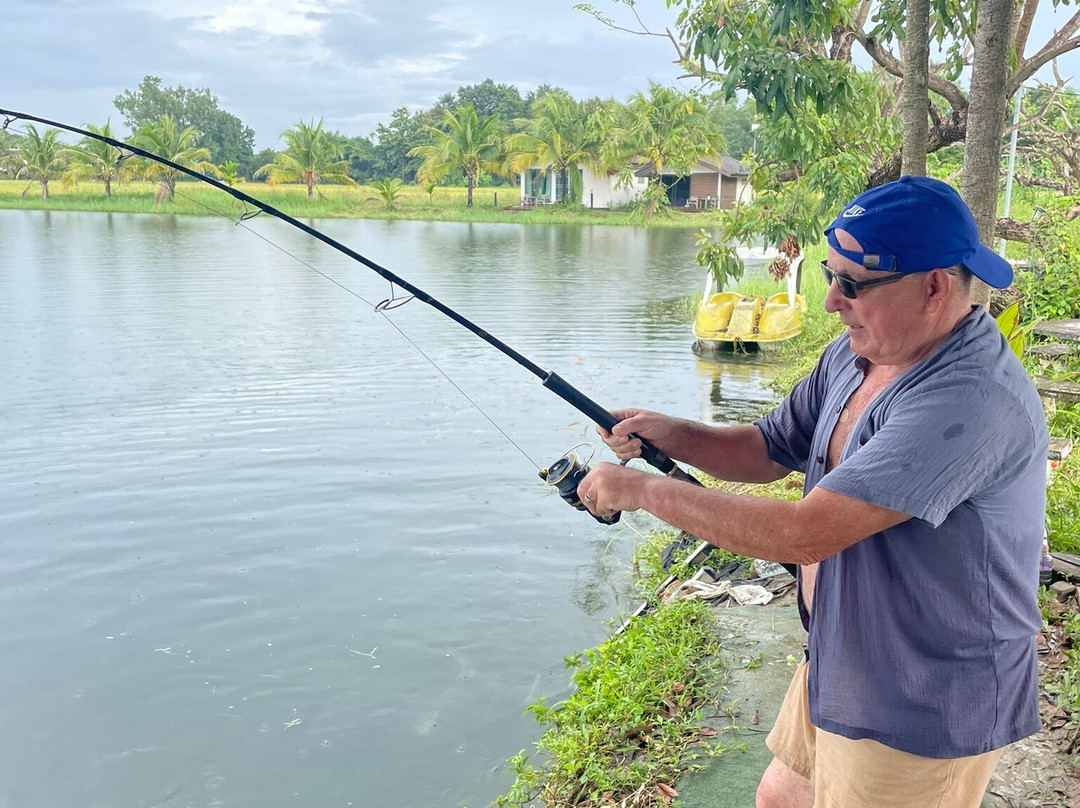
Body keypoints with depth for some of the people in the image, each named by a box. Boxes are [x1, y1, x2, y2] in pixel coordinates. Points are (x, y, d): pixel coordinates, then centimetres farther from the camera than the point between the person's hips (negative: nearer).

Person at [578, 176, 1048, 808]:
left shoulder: (971, 401, -31)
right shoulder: (855, 355, -2)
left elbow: (802, 536, -34)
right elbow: (769, 450, 9)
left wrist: (645, 490, -25)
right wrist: (671, 435, -10)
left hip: (922, 720, -8)